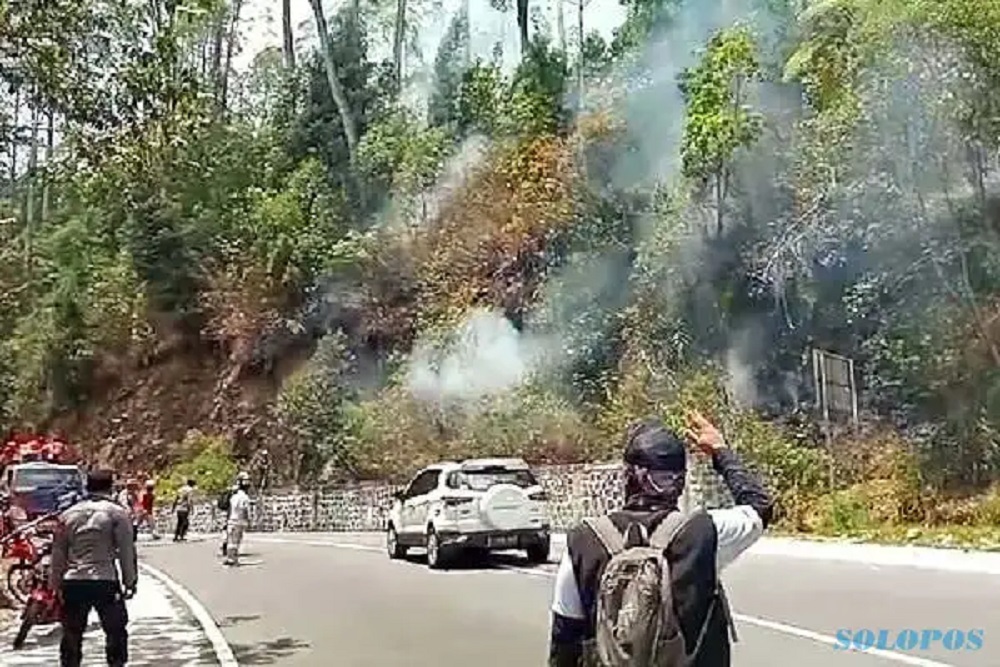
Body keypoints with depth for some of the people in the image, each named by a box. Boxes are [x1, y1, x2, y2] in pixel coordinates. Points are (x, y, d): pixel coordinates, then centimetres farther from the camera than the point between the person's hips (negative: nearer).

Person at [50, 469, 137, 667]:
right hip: (105, 582, -4)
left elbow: (58, 552, 14)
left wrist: (56, 584, 20)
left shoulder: (68, 514, 11)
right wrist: (130, 581, 1)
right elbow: (127, 551, -5)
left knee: (72, 635, 13)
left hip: (72, 583, 4)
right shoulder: (117, 512, -2)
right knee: (116, 632, 8)